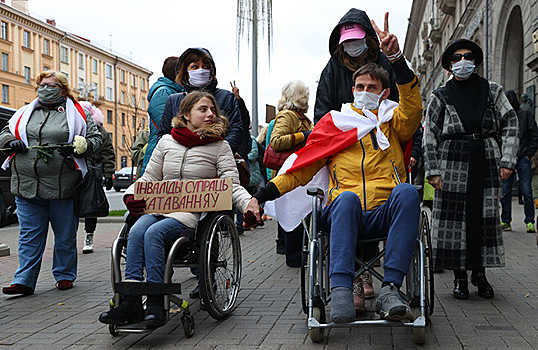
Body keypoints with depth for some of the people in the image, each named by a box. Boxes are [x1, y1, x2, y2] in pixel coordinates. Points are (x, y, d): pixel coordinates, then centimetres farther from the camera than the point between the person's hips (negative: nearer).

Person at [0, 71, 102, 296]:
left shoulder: (76, 113, 7)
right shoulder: (25, 113, 17)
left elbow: (95, 139, 5)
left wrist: (78, 147, -14)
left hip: (62, 186, -2)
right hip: (27, 185, 3)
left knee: (65, 235, 7)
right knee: (29, 235, 3)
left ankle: (65, 275, 22)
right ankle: (24, 281, 5)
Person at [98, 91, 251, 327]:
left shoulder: (220, 147, 7)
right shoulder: (166, 142, 16)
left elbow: (232, 185, -2)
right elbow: (149, 178, 19)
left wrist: (249, 204, -23)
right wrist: (132, 194, -2)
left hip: (193, 212, -3)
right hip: (159, 207, 4)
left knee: (153, 234, -32)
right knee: (136, 232, -29)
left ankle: (155, 304, -31)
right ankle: (130, 302, -32)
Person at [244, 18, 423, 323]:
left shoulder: (393, 121, 20)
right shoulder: (334, 122, 21)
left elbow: (412, 109, -4)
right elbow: (302, 168, 17)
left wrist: (396, 57, -17)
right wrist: (261, 196, 5)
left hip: (386, 214, 0)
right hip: (344, 214, 0)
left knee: (407, 191, -32)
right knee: (347, 197, -35)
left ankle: (390, 289, -37)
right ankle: (341, 291, -45)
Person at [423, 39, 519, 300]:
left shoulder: (492, 91, 10)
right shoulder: (440, 96, 7)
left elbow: (510, 125, 8)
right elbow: (430, 135, 5)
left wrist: (507, 161, -1)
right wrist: (433, 170, -3)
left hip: (486, 161, 1)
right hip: (453, 163, -1)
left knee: (486, 217, 1)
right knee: (454, 217, -3)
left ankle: (480, 272, 16)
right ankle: (459, 277, 7)